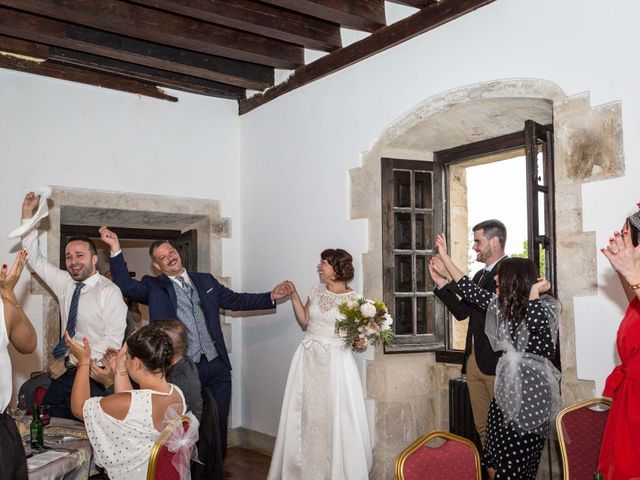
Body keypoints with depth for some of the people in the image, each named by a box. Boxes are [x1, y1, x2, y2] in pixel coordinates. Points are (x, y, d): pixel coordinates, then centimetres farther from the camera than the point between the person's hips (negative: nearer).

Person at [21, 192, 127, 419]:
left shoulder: (109, 292, -10)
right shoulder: (65, 284, 9)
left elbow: (113, 342, -17)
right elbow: (35, 259, 17)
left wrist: (69, 362, -17)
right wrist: (27, 213, 10)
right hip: (64, 373, 6)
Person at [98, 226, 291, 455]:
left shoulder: (206, 280, 12)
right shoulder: (153, 286, 2)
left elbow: (236, 300, 15)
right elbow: (126, 286, -14)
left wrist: (271, 297, 6)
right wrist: (115, 249, -25)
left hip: (217, 366, 3)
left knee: (218, 424, 12)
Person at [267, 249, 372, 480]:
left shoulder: (354, 299, -6)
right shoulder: (316, 291, 7)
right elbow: (304, 322, 12)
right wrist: (294, 295, 7)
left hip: (335, 361, -4)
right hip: (308, 358, 4)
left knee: (336, 418, -1)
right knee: (306, 414, 8)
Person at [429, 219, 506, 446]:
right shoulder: (480, 275, 16)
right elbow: (462, 312, 16)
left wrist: (451, 276, -21)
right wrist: (441, 282, 5)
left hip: (497, 362, -8)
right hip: (473, 360, 8)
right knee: (483, 427, 14)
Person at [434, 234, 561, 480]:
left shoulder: (545, 305, -9)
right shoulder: (502, 304, 9)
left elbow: (536, 323, -32)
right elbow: (469, 290, 13)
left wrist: (534, 290, -16)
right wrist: (444, 257, 16)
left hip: (530, 395, -6)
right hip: (505, 390, 7)